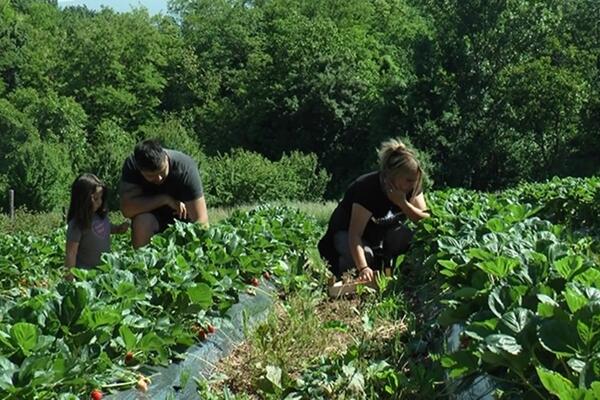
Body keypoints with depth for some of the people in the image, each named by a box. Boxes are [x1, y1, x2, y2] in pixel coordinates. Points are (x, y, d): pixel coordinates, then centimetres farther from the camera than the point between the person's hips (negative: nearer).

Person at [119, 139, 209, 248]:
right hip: (151, 214, 0)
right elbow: (127, 209, -32)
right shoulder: (131, 165, -24)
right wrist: (165, 199, -32)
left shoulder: (185, 168, -29)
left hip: (182, 216, 0)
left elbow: (200, 220, -31)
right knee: (142, 221, -32)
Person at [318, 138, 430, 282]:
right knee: (365, 254, -38)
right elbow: (355, 233, -41)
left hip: (383, 233, 5)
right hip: (346, 233, -5)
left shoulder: (413, 187, -16)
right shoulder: (367, 188, -34)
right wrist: (363, 268, -56)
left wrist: (402, 203, -35)